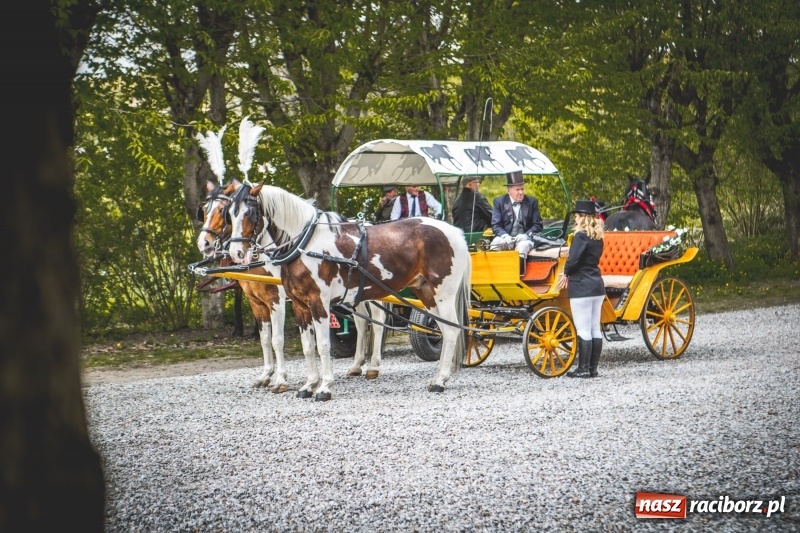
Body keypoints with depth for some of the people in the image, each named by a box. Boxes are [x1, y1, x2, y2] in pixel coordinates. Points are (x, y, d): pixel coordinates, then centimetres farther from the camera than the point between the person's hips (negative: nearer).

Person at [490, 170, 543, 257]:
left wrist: (526, 235, -14)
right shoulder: (499, 202, 7)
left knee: (523, 246, -35)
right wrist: (505, 236, -20)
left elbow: (538, 225, 6)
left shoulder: (532, 202, 8)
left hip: (524, 239, -1)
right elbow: (496, 225, 2)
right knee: (495, 243, -31)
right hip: (506, 238, 1)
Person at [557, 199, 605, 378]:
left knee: (583, 330, -5)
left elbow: (573, 261, -20)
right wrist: (569, 275, 11)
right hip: (597, 286, 8)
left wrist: (566, 272, 1)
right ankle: (593, 368, 13)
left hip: (581, 288, -8)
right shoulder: (598, 238, 11)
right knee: (595, 329, 9)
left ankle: (583, 368, -4)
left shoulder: (581, 236, -14)